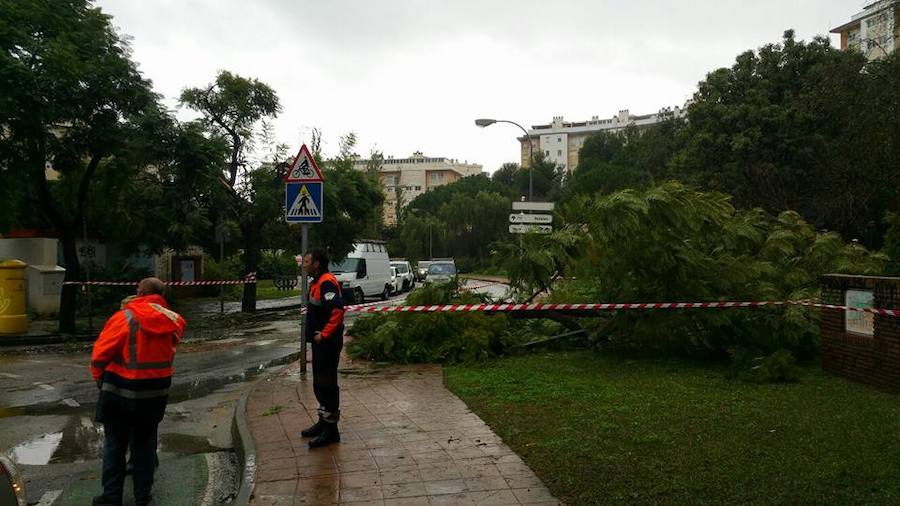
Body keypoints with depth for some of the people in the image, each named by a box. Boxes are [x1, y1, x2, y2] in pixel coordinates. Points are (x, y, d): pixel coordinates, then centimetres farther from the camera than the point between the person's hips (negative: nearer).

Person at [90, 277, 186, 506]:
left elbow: (100, 354, -12)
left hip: (121, 391, -3)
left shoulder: (124, 318, -14)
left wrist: (99, 379, 4)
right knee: (145, 443, 17)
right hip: (157, 391, 3)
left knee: (115, 444, 12)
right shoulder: (173, 322, -4)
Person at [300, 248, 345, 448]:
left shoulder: (327, 283, -17)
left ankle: (331, 430, 2)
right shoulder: (318, 282, 16)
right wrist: (318, 334, 15)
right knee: (319, 383, 19)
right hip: (320, 342, 11)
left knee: (327, 384, -5)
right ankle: (324, 422, 31)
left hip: (327, 343, -11)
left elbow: (338, 309, -29)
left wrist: (324, 334, -24)